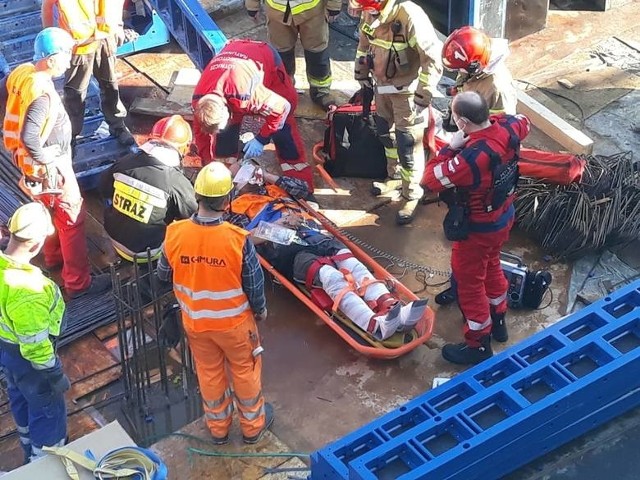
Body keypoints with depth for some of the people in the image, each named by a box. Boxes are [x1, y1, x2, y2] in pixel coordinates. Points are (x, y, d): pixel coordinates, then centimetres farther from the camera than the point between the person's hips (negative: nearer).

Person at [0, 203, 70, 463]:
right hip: (26, 357, -9)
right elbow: (34, 344, -31)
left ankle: (32, 454, 56)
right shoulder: (26, 288, -42)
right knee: (48, 412, 17)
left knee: (21, 400, 32)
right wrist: (54, 375, -16)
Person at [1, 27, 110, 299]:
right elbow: (29, 138, -38)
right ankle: (78, 283, 15)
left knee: (52, 211, 30)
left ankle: (54, 257, 51)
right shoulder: (42, 94, -34)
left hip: (27, 159, 9)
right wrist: (45, 161, -22)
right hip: (50, 167, -9)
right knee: (72, 219, 4)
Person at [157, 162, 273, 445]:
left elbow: (163, 275, -4)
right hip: (235, 322, -2)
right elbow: (254, 285, -16)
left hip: (195, 323, 3)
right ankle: (253, 425, 42)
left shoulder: (175, 234, -22)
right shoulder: (238, 239, -30)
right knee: (245, 372, 22)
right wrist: (261, 310, 5)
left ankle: (218, 427, 45)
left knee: (210, 374, 25)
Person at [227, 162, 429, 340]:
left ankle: (392, 310, -46)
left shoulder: (274, 189, 37)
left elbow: (302, 188, 25)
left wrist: (269, 176, 26)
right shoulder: (238, 206, 19)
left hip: (314, 235, 6)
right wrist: (277, 225, -7)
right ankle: (376, 325, -56)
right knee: (330, 275, -33)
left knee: (352, 264, -23)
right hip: (286, 250, -6)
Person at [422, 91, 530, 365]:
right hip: (504, 216, 8)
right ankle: (498, 321, 51)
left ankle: (478, 345, 28)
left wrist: (451, 147, -23)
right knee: (492, 266, 30)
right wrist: (489, 119, 1)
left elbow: (430, 180, -28)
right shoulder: (508, 127, -18)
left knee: (469, 282, 13)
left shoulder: (470, 158, -41)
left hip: (477, 229, -8)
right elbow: (524, 122, 9)